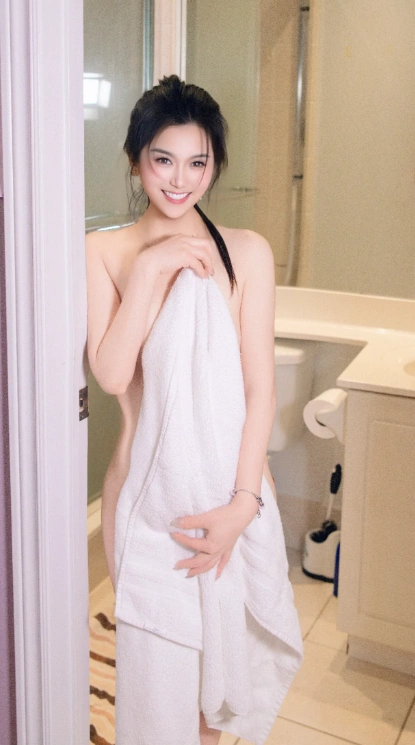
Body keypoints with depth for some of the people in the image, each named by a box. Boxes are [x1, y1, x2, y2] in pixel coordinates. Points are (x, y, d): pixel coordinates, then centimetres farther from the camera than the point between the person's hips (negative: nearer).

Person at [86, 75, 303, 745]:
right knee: (154, 657, 9)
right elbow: (110, 374, -14)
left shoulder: (247, 252, -4)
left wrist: (243, 504, -14)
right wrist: (150, 268, -19)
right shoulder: (104, 251, -4)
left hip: (231, 483, 1)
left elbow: (259, 386, -7)